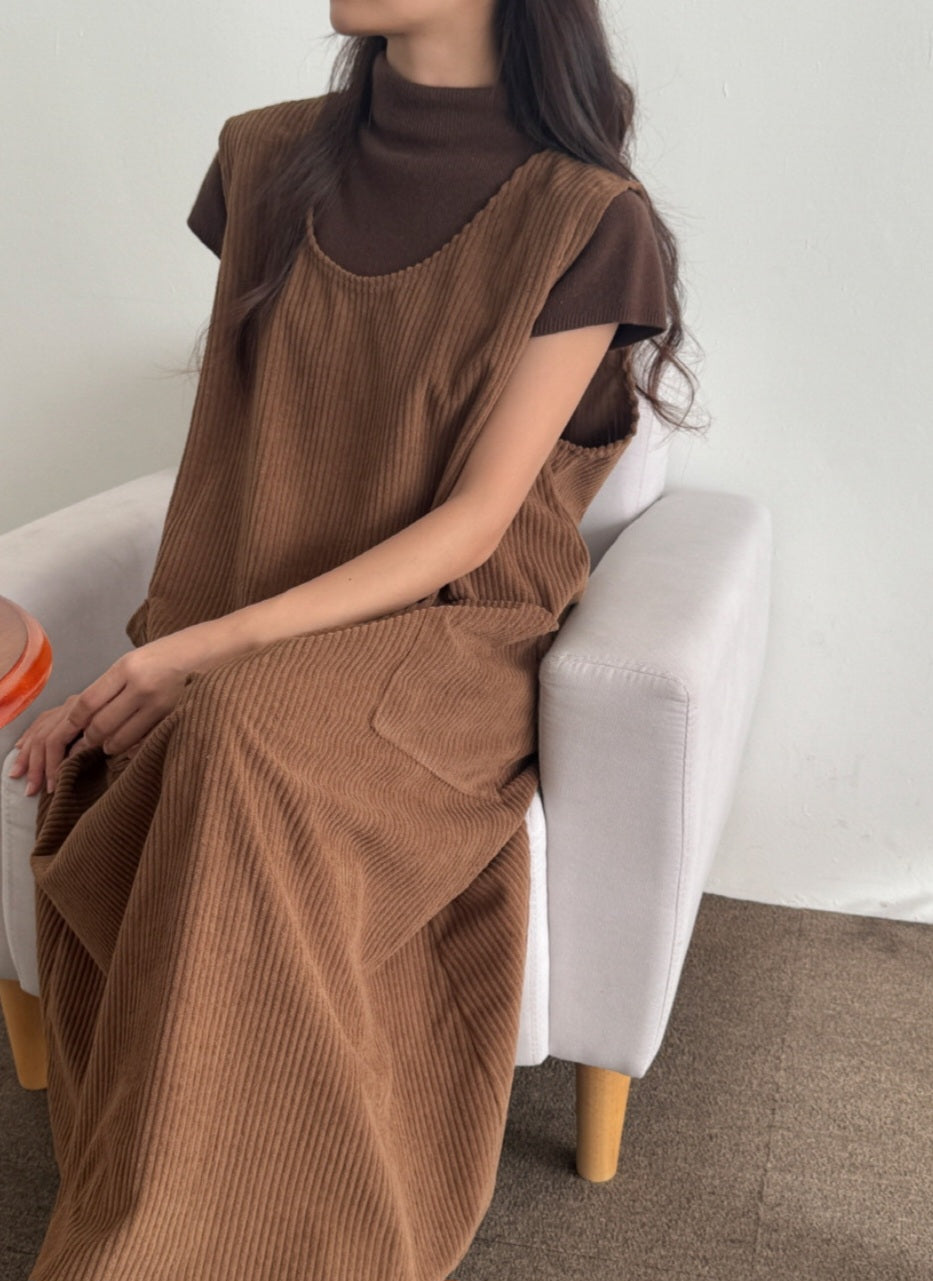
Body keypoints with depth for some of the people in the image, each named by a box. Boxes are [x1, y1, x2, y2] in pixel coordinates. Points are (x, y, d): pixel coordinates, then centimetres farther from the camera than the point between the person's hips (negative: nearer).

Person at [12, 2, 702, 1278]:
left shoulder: (585, 217, -5)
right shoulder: (270, 160, 10)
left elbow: (473, 523, -11)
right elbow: (224, 441, 10)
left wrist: (209, 650, -19)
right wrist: (151, 672, -3)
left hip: (449, 642, -3)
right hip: (232, 659, 4)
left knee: (247, 737, -34)